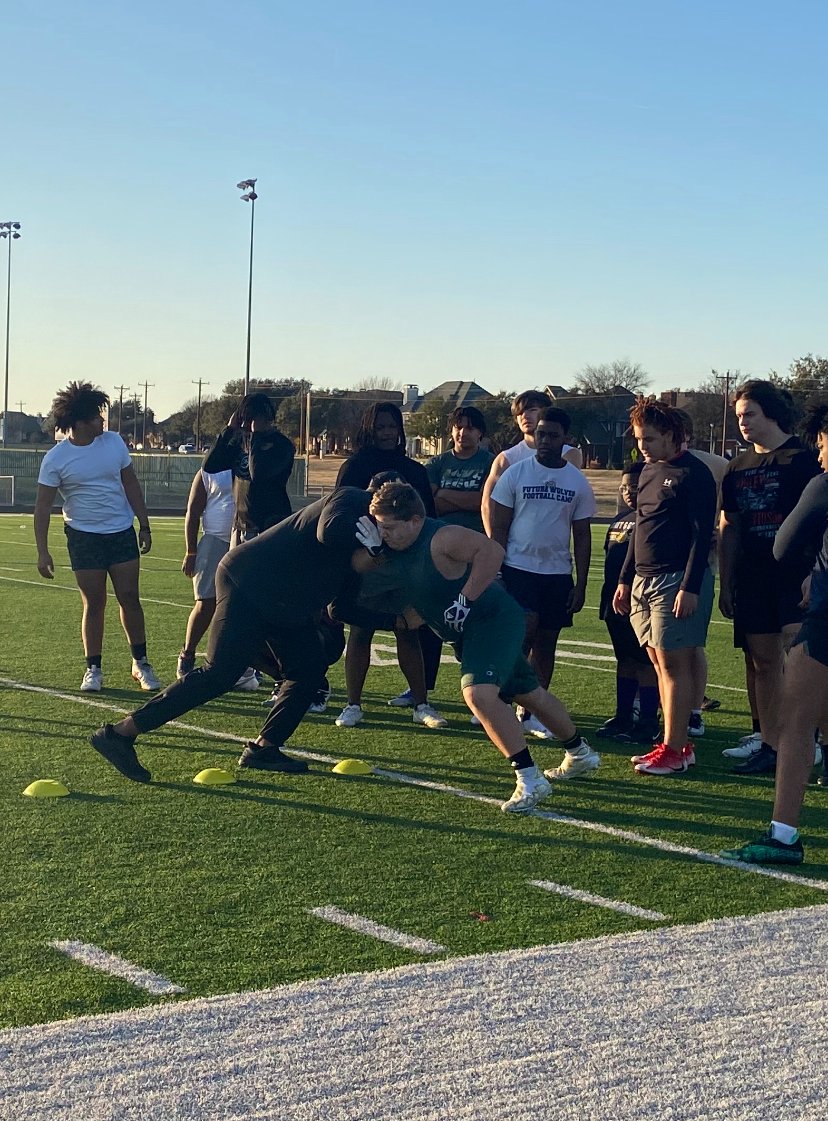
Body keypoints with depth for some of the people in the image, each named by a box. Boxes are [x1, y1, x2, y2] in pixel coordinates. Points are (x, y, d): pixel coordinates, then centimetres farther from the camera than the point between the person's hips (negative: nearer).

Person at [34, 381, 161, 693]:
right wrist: (42, 551, -14)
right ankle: (94, 669, 13)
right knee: (94, 604, 0)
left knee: (129, 598, 1)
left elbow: (131, 485, 9)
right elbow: (43, 506, -7)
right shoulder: (55, 459, -9)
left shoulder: (113, 442, 1)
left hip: (122, 532, 3)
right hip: (84, 536, -2)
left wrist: (144, 526, 7)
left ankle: (141, 663, 13)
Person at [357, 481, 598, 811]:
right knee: (528, 693, 22)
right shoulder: (391, 553, 1)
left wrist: (465, 598, -33)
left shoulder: (442, 538, -25)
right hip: (465, 632, 10)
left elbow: (492, 551, -34)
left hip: (494, 617, -10)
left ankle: (530, 780, -21)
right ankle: (580, 755, 42)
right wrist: (370, 551, -16)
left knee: (478, 692, -28)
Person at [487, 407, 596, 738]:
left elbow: (582, 536, 8)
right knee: (525, 631, -17)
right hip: (518, 567, -3)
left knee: (546, 642, 6)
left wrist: (581, 584, 3)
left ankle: (531, 712, 14)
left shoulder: (577, 482, 4)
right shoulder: (515, 473, -2)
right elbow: (497, 527, -1)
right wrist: (494, 572, -8)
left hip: (558, 573, 3)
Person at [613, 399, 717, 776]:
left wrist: (690, 587, -20)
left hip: (676, 580, -8)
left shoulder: (693, 474, -9)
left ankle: (674, 750, -4)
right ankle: (676, 745, 13)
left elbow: (702, 534, -14)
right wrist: (625, 579, 19)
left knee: (674, 663, -7)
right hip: (643, 581, 9)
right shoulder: (649, 470, 16)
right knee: (660, 663, 8)